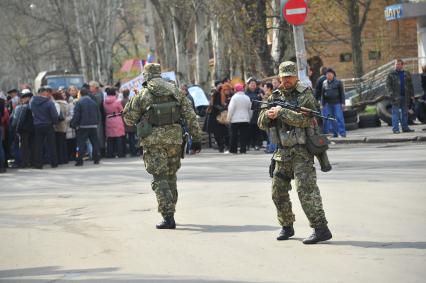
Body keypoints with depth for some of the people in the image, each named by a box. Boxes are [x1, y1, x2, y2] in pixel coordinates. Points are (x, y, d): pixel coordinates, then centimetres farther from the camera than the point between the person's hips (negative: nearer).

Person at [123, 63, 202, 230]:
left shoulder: (143, 95, -4)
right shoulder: (176, 92, 7)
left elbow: (130, 119, 1)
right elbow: (190, 116, 5)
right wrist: (196, 138, 8)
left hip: (154, 140, -4)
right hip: (174, 138, 4)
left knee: (160, 179, -3)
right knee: (171, 177, 18)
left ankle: (168, 217, -13)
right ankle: (170, 213, 25)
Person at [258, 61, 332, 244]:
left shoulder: (305, 95, -5)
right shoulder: (275, 97, 12)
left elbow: (305, 119, -19)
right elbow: (263, 124, 9)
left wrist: (281, 112, -19)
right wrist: (268, 114, -13)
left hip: (301, 150, -7)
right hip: (282, 151, 7)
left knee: (305, 188, -17)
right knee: (278, 191, 11)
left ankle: (321, 229, -20)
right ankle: (287, 227, 28)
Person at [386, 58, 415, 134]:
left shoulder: (407, 74, 14)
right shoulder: (391, 74, 3)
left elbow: (410, 85, 16)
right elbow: (388, 85, -2)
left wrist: (412, 94, 9)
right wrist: (391, 94, -15)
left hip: (405, 96, 4)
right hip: (396, 96, -4)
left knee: (405, 113, 8)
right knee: (395, 113, -6)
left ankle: (405, 127, 14)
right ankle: (395, 129, -6)